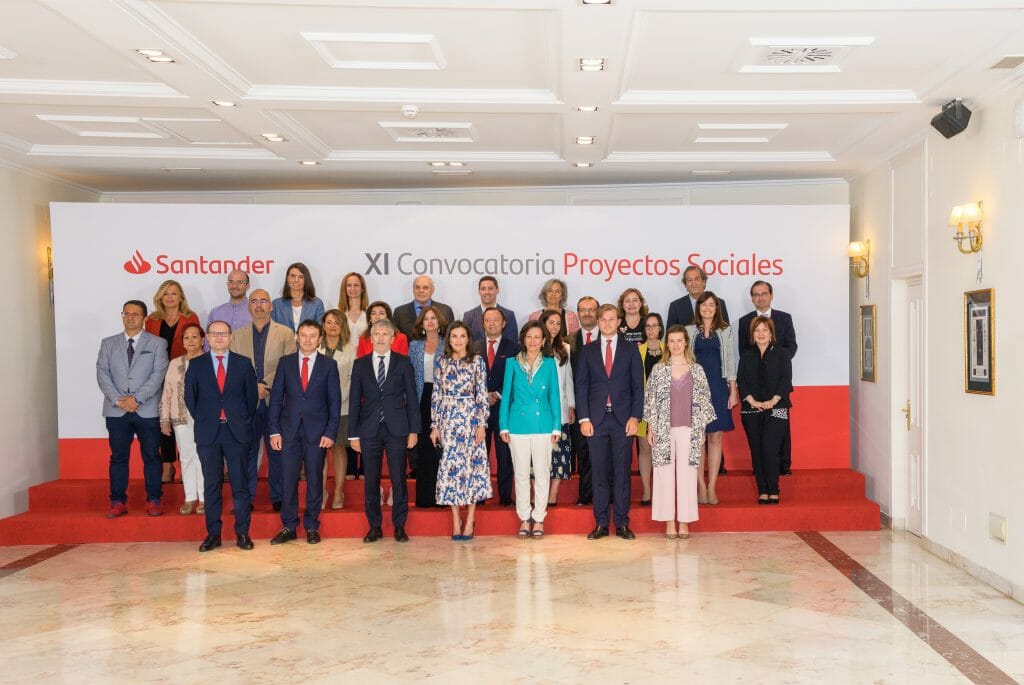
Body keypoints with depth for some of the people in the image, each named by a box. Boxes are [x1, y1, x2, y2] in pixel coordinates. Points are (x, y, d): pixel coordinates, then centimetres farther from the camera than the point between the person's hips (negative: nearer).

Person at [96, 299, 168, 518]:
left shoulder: (157, 343, 4)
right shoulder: (108, 344, 12)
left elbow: (158, 374, -6)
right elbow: (102, 374, 3)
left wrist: (137, 398, -15)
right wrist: (118, 399, -11)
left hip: (147, 410, -2)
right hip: (116, 411, 2)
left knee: (151, 456, 3)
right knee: (118, 457, 5)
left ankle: (153, 501, 11)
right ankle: (118, 502, 12)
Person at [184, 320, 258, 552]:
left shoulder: (243, 363, 6)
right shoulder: (196, 365, 6)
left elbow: (252, 394, 8)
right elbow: (190, 397, 9)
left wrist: (244, 420, 3)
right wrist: (202, 420, 4)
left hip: (237, 432, 0)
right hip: (208, 433, 1)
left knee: (240, 484, 2)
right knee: (211, 485, 5)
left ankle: (242, 533, 10)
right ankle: (213, 534, 12)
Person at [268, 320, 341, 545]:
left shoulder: (329, 364, 3)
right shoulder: (286, 362, 7)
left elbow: (334, 401, 1)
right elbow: (276, 398, 5)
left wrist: (330, 433, -6)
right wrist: (274, 430, -2)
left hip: (317, 431, -1)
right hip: (289, 430, 1)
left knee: (314, 479, 5)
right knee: (288, 479, 2)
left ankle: (311, 526, 16)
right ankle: (288, 527, 12)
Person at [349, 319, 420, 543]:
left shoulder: (403, 363, 5)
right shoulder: (360, 364, 8)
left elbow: (411, 397, 4)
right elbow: (354, 401, 7)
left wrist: (413, 430, -1)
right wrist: (353, 434, 2)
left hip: (396, 429, -1)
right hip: (369, 430, 1)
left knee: (398, 479, 2)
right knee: (371, 481, 5)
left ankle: (399, 526, 13)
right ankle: (374, 527, 16)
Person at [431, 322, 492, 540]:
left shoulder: (477, 361, 2)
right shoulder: (441, 362, 7)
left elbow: (482, 395, -1)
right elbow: (436, 395, 7)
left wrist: (481, 424, -7)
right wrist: (435, 425, 3)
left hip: (470, 418, -2)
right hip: (448, 419, 2)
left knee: (471, 464, 0)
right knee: (449, 465, 1)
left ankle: (470, 521, 9)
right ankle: (456, 521, 9)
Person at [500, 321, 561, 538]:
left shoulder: (549, 363, 5)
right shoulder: (512, 363, 5)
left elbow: (554, 395, 6)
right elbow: (506, 395, 7)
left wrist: (556, 426, 0)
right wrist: (504, 426, 1)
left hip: (543, 425, 0)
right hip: (518, 425, 0)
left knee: (542, 473, 3)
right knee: (521, 473, 7)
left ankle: (539, 518, 14)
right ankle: (524, 518, 17)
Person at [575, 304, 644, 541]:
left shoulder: (630, 350, 8)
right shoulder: (587, 351, 9)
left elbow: (638, 386, 4)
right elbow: (581, 386, 6)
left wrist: (634, 417, -5)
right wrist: (584, 418, -4)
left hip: (623, 418, -1)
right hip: (596, 419, 1)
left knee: (622, 472, 2)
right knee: (599, 473, 3)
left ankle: (622, 524, 10)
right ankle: (601, 523, 11)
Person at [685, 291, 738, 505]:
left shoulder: (726, 331, 9)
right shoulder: (689, 331, 6)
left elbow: (730, 361, 7)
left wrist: (733, 391, 2)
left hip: (718, 387, 1)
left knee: (715, 438, 2)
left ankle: (712, 488, 7)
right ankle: (701, 487, 6)